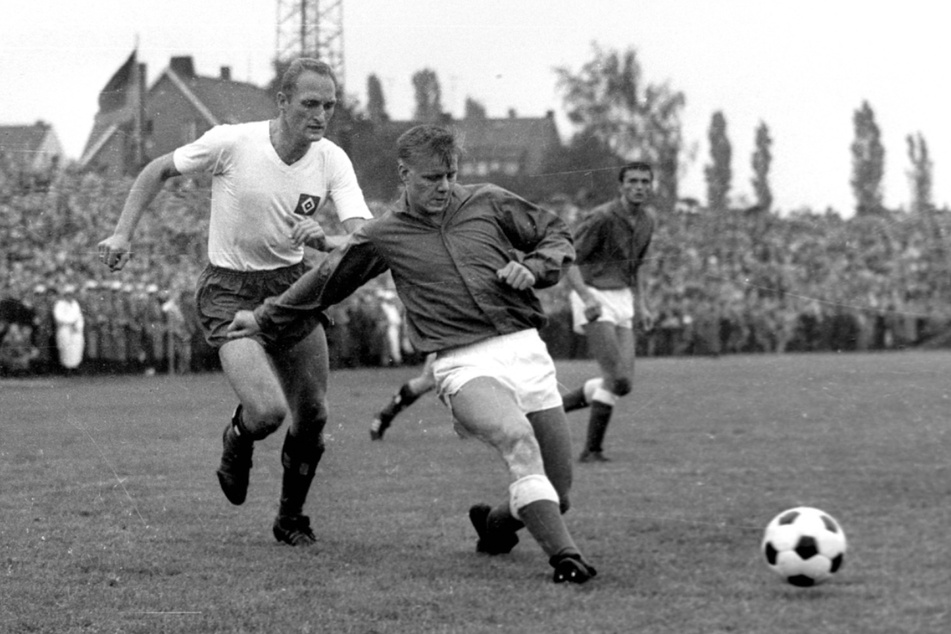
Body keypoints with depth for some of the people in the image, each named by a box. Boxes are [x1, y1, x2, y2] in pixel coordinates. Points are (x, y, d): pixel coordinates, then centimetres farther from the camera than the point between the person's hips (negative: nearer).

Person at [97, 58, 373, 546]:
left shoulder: (332, 161, -9)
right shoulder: (231, 143, -18)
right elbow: (159, 170, -1)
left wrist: (323, 240, -38)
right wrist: (123, 233, -6)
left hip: (292, 286, 4)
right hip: (229, 292, -4)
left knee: (312, 417, 3)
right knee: (267, 412, -22)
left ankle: (291, 518, 28)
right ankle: (237, 442, 17)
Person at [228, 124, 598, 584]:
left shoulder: (489, 204, 12)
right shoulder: (383, 236, 9)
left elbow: (557, 235, 22)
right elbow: (325, 282, 23)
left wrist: (533, 268, 1)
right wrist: (265, 321, 31)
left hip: (525, 349, 3)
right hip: (463, 363, -3)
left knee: (557, 494, 3)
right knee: (516, 436, -36)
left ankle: (495, 523, 35)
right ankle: (564, 556, -36)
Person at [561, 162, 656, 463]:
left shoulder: (646, 221, 10)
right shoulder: (602, 218, -15)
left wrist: (642, 306, 14)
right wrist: (587, 297, -29)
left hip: (621, 299, 8)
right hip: (594, 299, -8)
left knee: (622, 381, 1)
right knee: (618, 380, -16)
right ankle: (593, 449, -4)